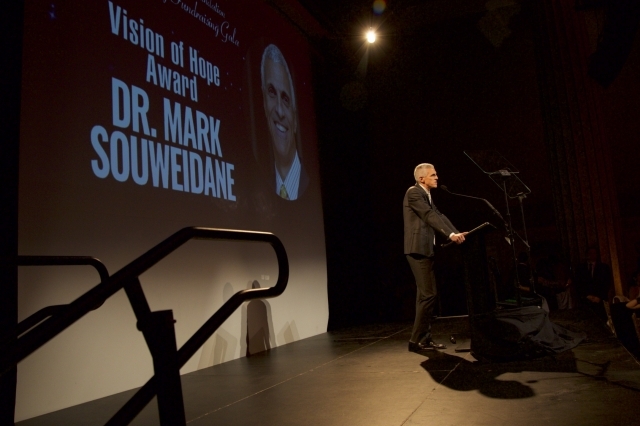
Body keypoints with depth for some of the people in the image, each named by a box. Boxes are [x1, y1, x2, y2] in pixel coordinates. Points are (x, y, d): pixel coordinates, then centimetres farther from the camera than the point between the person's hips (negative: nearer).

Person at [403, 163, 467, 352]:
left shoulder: (427, 195, 20)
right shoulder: (414, 192, -9)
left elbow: (438, 215, 13)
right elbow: (430, 216, -19)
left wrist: (457, 233, 0)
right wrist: (450, 234, -26)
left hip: (425, 249, 10)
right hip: (418, 248, -10)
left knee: (427, 294, 11)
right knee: (428, 294, -10)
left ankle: (424, 339, 17)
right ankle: (416, 340, -2)